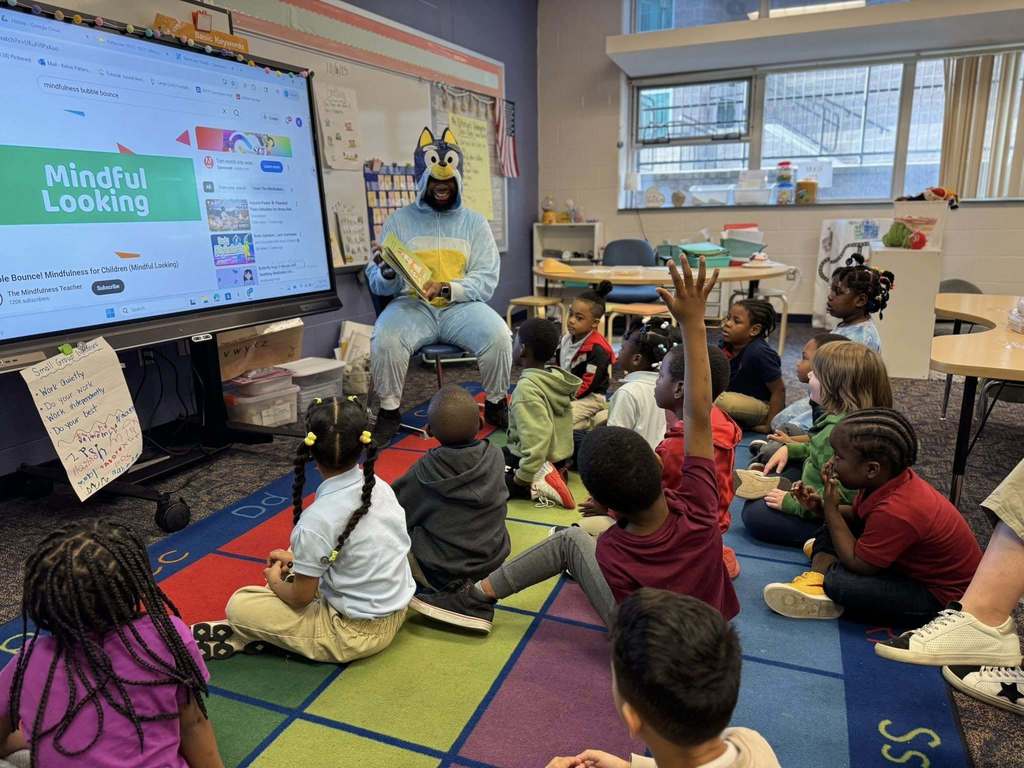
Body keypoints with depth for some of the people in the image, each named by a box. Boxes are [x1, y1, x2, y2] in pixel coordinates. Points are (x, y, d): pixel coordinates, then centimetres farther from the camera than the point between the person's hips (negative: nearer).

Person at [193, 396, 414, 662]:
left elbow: (300, 598, -12)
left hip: (359, 633, -7)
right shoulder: (379, 486, -6)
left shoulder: (317, 521, -27)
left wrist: (275, 582, 8)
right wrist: (297, 558, 12)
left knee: (239, 605, -3)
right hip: (395, 611, 7)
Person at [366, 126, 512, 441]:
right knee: (384, 338, -32)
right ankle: (389, 412, -8)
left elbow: (486, 282, 0)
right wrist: (387, 274, -20)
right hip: (412, 304, 0)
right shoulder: (399, 220, 9)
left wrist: (446, 288, -18)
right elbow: (377, 284, 5)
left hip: (461, 306, 0)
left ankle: (496, 405, -1)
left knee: (499, 335, -28)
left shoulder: (475, 223, 9)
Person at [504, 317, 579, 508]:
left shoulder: (527, 387, -25)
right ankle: (542, 477, 9)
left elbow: (537, 435, -34)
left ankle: (535, 486, -16)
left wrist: (523, 477, -29)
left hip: (538, 459, -9)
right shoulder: (557, 377, 0)